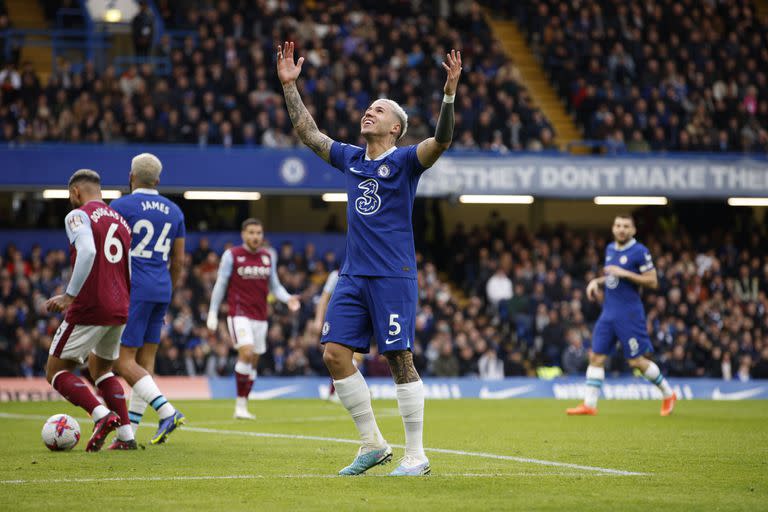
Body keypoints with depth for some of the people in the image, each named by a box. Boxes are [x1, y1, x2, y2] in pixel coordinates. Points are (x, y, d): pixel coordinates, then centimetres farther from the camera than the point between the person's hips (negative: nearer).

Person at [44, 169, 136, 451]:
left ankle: (102, 415, -18)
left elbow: (87, 252, -24)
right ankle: (126, 435, 12)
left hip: (89, 309, -7)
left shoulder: (78, 216, -5)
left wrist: (70, 295, -17)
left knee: (56, 371, 4)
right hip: (120, 310, 7)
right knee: (100, 368, 25)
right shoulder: (121, 220, 17)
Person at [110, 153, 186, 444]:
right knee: (146, 361, 8)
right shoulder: (173, 211, 13)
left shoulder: (121, 207, -5)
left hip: (133, 289, -7)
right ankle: (129, 432, 7)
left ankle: (167, 412, -21)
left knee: (124, 361, -6)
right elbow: (178, 261, 17)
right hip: (161, 290, 7)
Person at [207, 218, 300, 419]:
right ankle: (240, 405, -15)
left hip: (260, 316, 5)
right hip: (239, 314, -5)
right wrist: (213, 313, 1)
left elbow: (274, 285, 16)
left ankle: (242, 406, 15)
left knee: (253, 363, 6)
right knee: (246, 352, -22)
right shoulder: (232, 255, -2)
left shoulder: (269, 256, 11)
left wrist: (288, 298, -3)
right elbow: (220, 285, 3)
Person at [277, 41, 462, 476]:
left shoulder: (404, 161, -3)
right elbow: (308, 132, 20)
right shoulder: (350, 159, 14)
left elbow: (441, 141, -20)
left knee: (400, 359, -7)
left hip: (394, 275, -6)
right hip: (354, 274, 6)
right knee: (335, 353, -1)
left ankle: (416, 455, 0)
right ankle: (373, 444, 9)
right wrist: (289, 86, 15)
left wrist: (449, 94, -32)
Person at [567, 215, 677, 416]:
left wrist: (624, 273, -19)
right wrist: (597, 281, 9)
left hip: (629, 314, -7)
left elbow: (652, 281, -13)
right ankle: (589, 404, 1)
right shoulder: (610, 249, 12)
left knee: (636, 361, -3)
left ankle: (668, 394, 16)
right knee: (596, 356, 0)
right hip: (608, 312, 7)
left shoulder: (639, 252, -10)